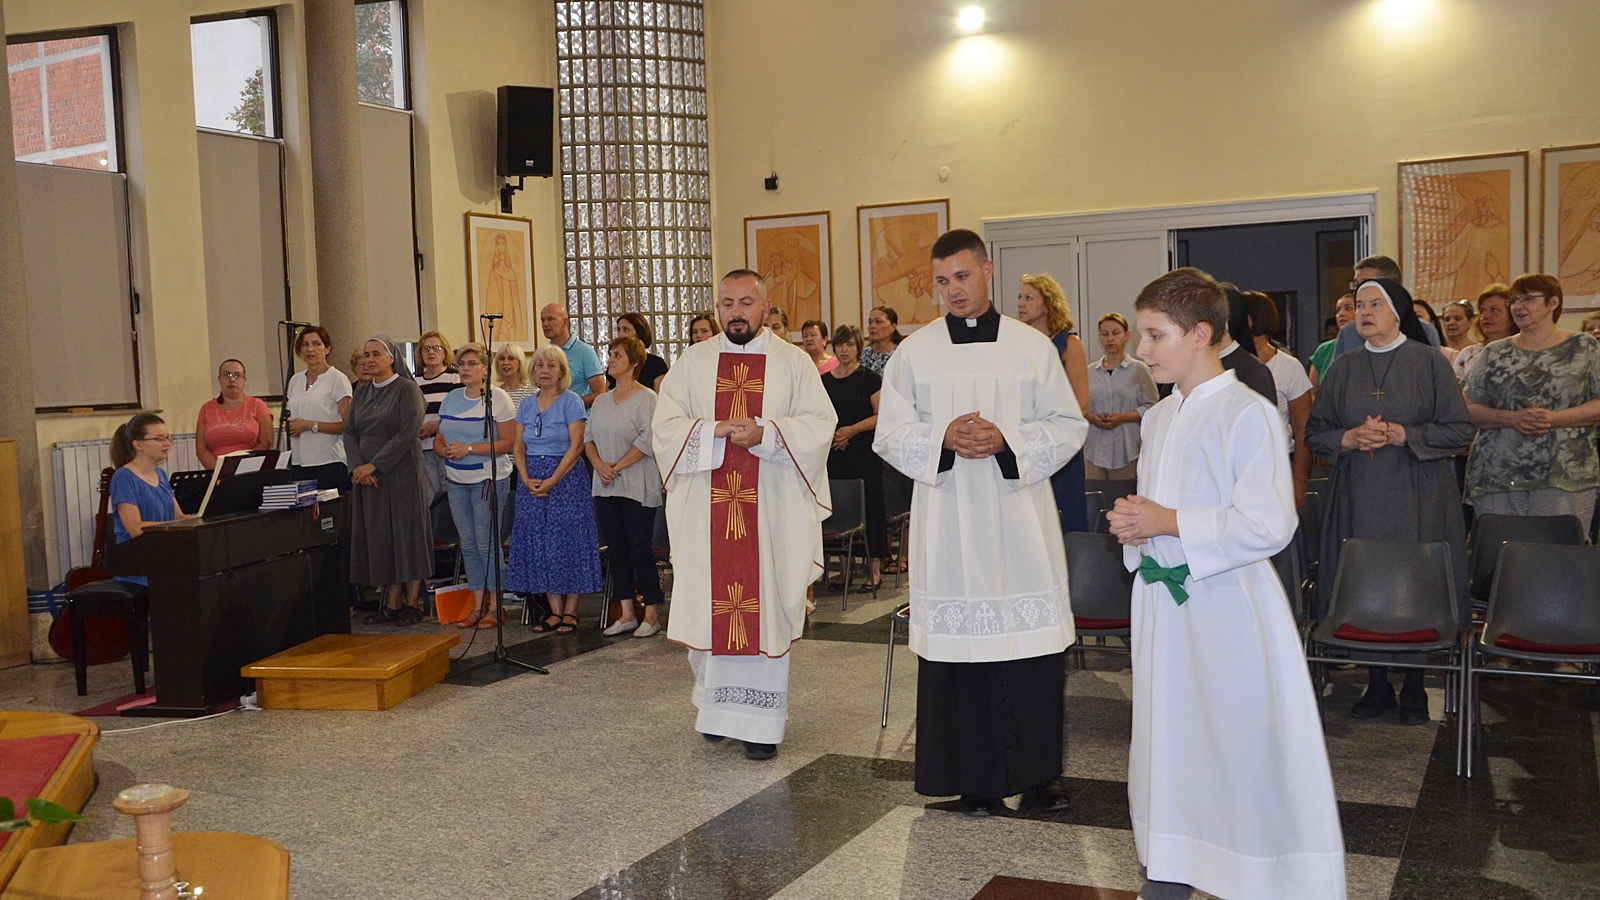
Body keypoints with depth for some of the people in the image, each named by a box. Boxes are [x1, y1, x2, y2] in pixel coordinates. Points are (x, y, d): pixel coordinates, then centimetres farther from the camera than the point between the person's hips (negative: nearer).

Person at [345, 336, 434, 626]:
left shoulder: (407, 389, -5)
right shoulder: (361, 393, 14)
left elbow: (408, 433, -14)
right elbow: (350, 432, 10)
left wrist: (374, 465, -16)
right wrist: (358, 467, -8)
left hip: (402, 474, -6)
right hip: (367, 478, 6)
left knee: (407, 535, -2)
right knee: (379, 539, 5)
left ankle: (413, 603, 5)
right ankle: (392, 604, 10)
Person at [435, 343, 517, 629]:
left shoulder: (498, 398, -7)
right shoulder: (450, 399, 12)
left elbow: (508, 442, -14)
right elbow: (439, 439, 15)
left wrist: (469, 449, -19)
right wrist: (445, 450, -8)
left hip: (488, 479, -6)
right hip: (456, 480, 6)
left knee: (486, 541, -6)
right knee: (467, 543, 8)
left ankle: (495, 606, 3)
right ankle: (478, 605, 15)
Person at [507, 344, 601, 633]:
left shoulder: (571, 401, -4)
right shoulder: (527, 405, 12)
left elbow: (576, 445, -11)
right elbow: (518, 447, 10)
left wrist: (552, 480, -17)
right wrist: (526, 479, -7)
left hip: (566, 477, -5)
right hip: (532, 481, 5)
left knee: (567, 540, -4)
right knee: (539, 544, 4)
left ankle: (571, 610, 4)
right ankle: (555, 610, 12)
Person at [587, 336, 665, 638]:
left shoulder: (647, 399, -7)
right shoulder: (601, 401, 15)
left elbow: (647, 442, -15)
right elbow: (588, 438, 12)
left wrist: (617, 467, -14)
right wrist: (600, 465, -6)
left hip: (637, 487, -7)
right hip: (605, 488, 7)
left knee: (639, 549, -4)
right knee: (616, 549, 8)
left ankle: (652, 614, 5)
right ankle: (626, 614, 15)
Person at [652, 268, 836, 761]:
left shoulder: (793, 362, 5)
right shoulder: (693, 361, 10)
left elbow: (820, 423, -3)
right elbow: (665, 424, 3)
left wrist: (765, 434, -18)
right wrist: (713, 431, -14)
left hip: (772, 510, -1)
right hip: (705, 511, 2)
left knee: (764, 608, 0)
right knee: (709, 605, 4)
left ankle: (760, 721, 9)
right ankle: (716, 705, 24)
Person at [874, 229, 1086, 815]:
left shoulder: (1033, 346, 6)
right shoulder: (914, 352, 7)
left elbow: (1068, 426, 4)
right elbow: (890, 434, 6)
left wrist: (1006, 441, -13)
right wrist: (943, 439, -13)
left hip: (1021, 523, 0)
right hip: (948, 524, 0)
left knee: (1034, 646, 1)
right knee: (957, 645, 1)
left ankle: (1036, 773, 15)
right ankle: (973, 779, 13)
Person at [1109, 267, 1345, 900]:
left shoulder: (1248, 415, -14)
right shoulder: (1159, 418, 12)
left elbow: (1268, 525, -20)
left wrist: (1169, 523, -18)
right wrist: (1134, 526, 0)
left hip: (1228, 604, -8)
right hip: (1161, 601, 8)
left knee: (1240, 743, -1)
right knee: (1166, 734, 14)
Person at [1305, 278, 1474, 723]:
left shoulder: (1429, 362, 0)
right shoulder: (1343, 368, 10)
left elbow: (1460, 431, -3)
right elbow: (1315, 432, 10)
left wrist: (1402, 435, -14)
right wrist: (1350, 438, -10)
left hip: (1417, 498, -3)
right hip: (1358, 498, 3)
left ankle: (1414, 690, 12)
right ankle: (1377, 684, 14)